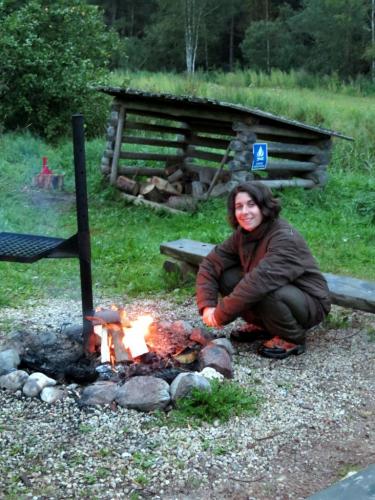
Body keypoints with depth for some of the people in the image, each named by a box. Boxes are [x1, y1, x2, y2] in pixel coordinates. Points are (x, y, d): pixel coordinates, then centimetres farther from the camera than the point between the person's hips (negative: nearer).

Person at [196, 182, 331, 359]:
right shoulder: (242, 235, -4)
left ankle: (293, 339, -9)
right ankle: (261, 325, 9)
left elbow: (260, 281, -38)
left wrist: (220, 315, -33)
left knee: (264, 291, -36)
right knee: (226, 276, -11)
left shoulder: (285, 238, -29)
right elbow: (210, 264, -3)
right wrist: (207, 307, -17)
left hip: (311, 305, -7)